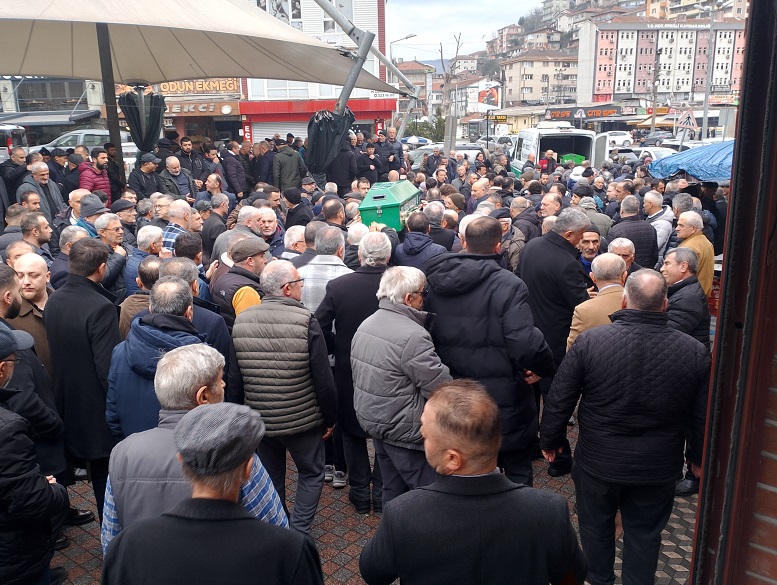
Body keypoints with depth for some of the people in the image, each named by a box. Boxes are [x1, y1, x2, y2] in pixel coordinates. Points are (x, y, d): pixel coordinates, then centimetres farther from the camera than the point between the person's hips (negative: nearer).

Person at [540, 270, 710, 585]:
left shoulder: (590, 340, -18)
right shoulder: (695, 352, -12)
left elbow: (559, 400, -11)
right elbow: (703, 415, -1)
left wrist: (550, 441, 6)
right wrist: (699, 458, 17)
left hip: (597, 463, 0)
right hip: (658, 468, 1)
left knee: (596, 527, 22)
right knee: (644, 535, 19)